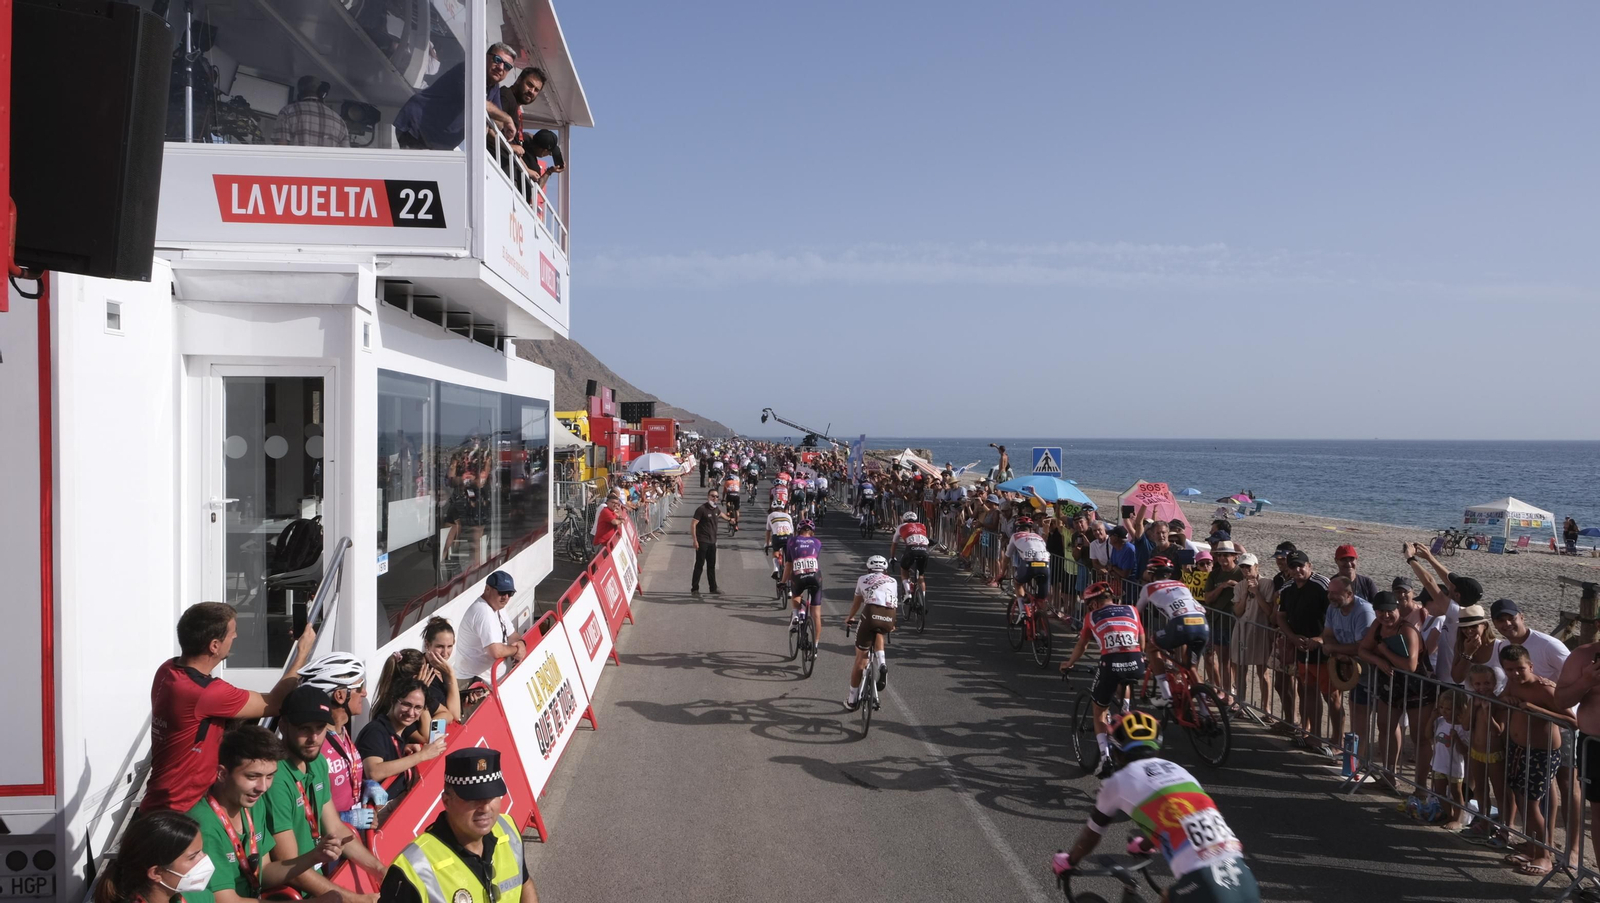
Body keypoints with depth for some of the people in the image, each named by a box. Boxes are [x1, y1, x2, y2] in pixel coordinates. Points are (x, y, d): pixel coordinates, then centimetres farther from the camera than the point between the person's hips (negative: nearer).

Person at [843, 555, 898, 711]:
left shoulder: (863, 579, 25)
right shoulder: (893, 581, 28)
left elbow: (856, 603, 37)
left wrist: (849, 618, 56)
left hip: (871, 615, -2)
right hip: (889, 619, 2)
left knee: (860, 659, 10)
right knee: (878, 633, 37)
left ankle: (852, 699, 18)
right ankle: (882, 664, 10)